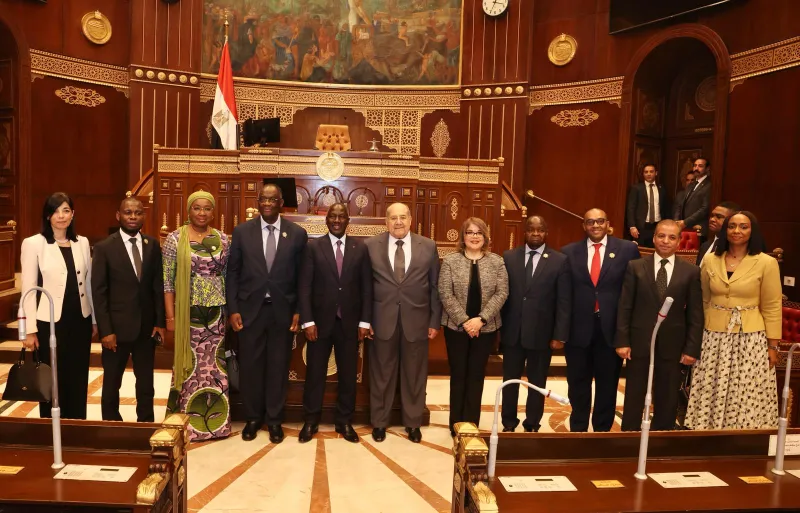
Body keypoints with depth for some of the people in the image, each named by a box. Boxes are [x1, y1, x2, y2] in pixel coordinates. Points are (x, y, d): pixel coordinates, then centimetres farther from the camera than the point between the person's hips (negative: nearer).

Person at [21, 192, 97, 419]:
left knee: (78, 379, 12)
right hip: (50, 323, -4)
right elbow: (28, 289, -7)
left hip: (80, 321, 4)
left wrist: (95, 319, 11)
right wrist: (30, 329, -10)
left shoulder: (82, 242, 6)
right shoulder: (33, 243, -6)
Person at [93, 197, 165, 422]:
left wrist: (160, 321, 0)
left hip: (147, 326, 3)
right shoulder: (104, 247, -6)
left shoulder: (153, 245, 3)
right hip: (117, 326, -3)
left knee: (146, 384, 14)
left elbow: (158, 286, 5)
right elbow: (98, 292, -8)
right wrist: (105, 330, -13)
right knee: (112, 384, 12)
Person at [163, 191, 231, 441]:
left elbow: (228, 276, 9)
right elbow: (167, 280, -4)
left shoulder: (222, 239, 5)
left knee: (214, 365, 9)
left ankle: (214, 420, 21)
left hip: (216, 312, 3)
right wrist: (170, 316, -8)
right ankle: (187, 423, 17)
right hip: (188, 312, -3)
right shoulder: (175, 239, -4)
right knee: (189, 364, 4)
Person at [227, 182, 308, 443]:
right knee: (250, 365, 9)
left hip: (282, 310, 0)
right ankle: (253, 417, 27)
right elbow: (233, 272, 3)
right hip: (250, 309, 1)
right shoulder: (242, 231, 2)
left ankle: (274, 419, 24)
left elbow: (301, 275, 3)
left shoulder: (297, 234, 1)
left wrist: (298, 311, -2)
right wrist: (233, 309, -3)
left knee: (278, 366, 8)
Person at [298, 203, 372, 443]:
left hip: (349, 322, 1)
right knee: (315, 373, 9)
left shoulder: (360, 248, 4)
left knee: (348, 374, 10)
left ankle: (344, 422, 25)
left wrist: (364, 321, -2)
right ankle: (311, 420, 25)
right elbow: (304, 287, -4)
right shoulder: (313, 247, 0)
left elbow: (366, 287, 3)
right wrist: (307, 321, -10)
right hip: (320, 321, -1)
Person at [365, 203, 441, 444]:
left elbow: (435, 287, 3)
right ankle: (379, 421, 29)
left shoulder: (428, 246, 2)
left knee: (414, 374, 12)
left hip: (416, 320, 1)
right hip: (382, 319, 0)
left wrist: (435, 321, 0)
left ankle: (413, 423, 29)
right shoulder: (371, 245, 0)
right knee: (381, 374, 11)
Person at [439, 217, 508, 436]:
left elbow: (501, 293, -4)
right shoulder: (450, 261, -3)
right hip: (456, 326, -1)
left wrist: (481, 319, -14)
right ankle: (456, 424, 18)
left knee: (476, 375, 8)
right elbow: (445, 294, -7)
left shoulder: (496, 262, 2)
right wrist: (464, 321, -14)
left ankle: (471, 423, 19)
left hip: (486, 328, 1)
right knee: (458, 374, 6)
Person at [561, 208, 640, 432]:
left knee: (607, 384, 13)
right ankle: (578, 429, 32)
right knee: (578, 383, 14)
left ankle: (602, 430, 30)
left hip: (612, 327, -1)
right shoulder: (569, 252, 2)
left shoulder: (627, 249, 0)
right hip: (578, 328, 1)